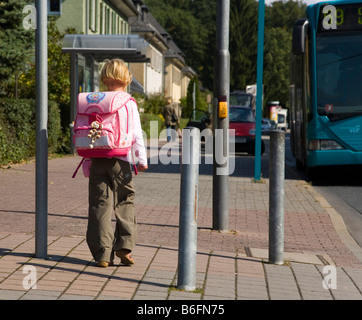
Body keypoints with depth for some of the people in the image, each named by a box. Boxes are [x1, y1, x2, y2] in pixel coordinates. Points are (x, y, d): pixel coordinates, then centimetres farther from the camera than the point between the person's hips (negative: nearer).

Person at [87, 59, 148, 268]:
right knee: (125, 203, 11)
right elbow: (136, 133, -4)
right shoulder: (129, 104, -1)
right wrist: (142, 158, 0)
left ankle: (102, 253, 0)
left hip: (97, 159, 2)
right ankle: (125, 245, 1)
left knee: (100, 204, 2)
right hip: (120, 160, -2)